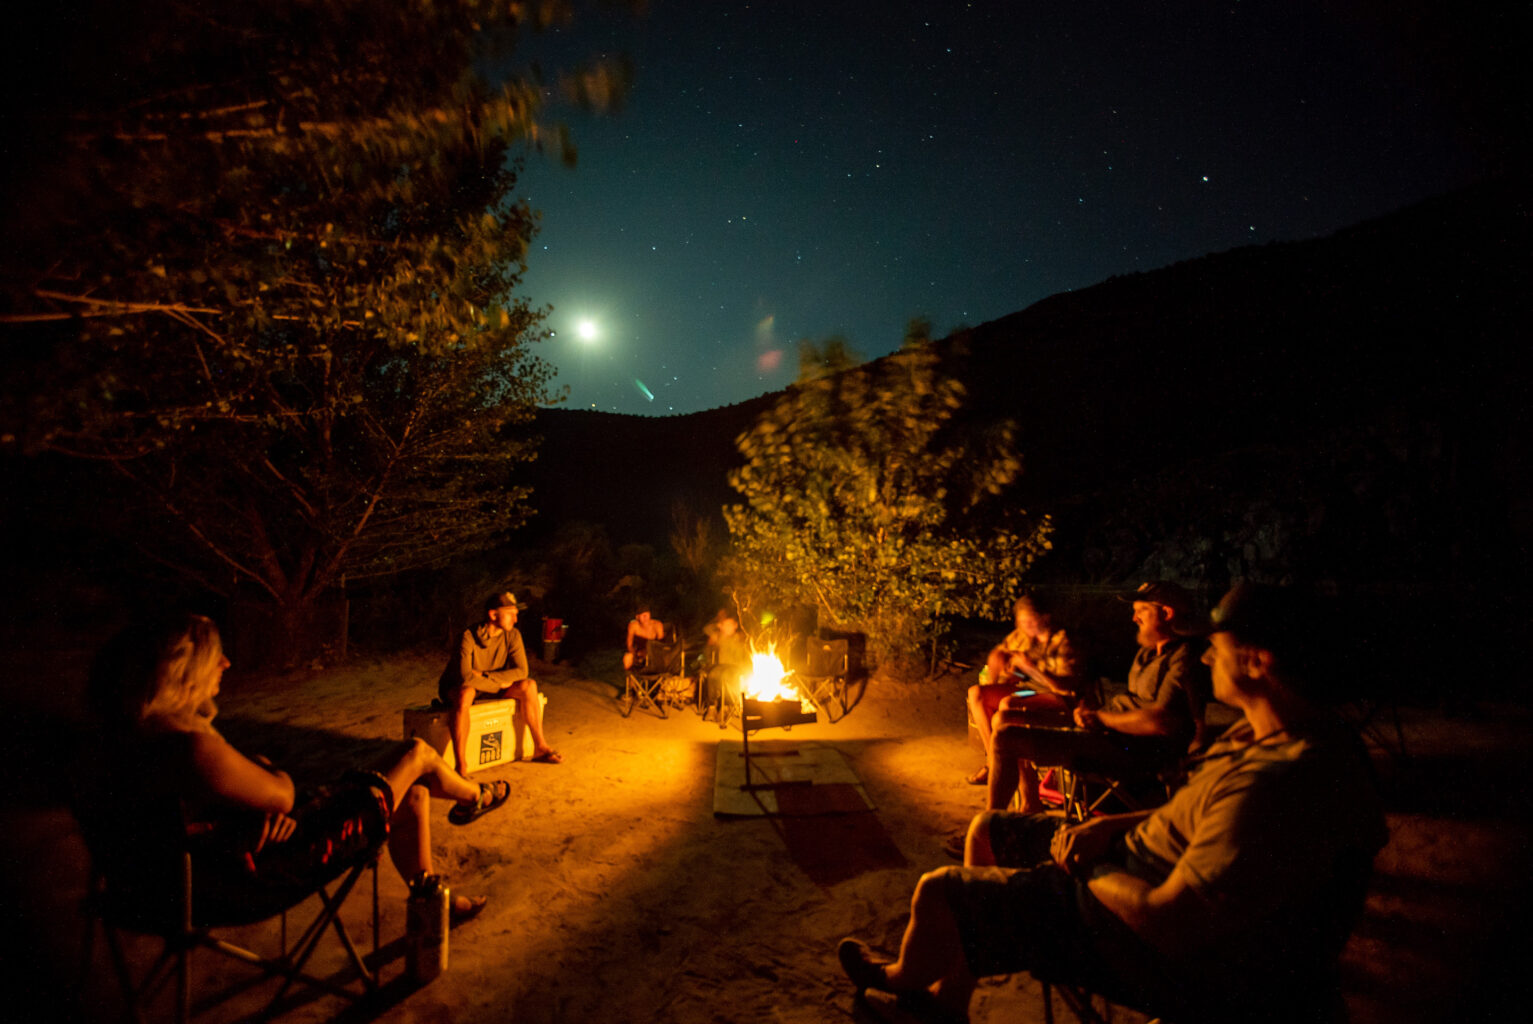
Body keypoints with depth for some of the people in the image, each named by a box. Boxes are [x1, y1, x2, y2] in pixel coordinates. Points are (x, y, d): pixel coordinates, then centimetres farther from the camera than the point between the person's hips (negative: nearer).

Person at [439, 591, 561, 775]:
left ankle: (540, 748, -8)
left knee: (528, 685, -16)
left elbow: (521, 671, -14)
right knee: (465, 693, -40)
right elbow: (466, 677, -33)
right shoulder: (469, 637, -25)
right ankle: (461, 766, -38)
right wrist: (499, 684, -23)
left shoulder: (512, 635, -10)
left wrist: (484, 675, -21)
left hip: (489, 689, 5)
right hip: (456, 689, -5)